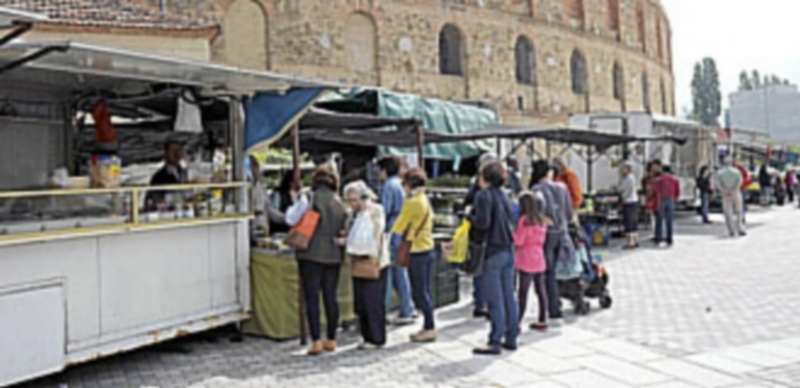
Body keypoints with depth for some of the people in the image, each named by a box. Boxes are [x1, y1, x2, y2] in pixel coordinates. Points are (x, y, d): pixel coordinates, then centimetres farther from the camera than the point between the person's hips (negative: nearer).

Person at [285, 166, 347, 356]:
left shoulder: (310, 199, -10)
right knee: (330, 296, 11)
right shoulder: (338, 202, 6)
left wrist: (296, 202, 7)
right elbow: (343, 230, 11)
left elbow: (291, 219, -8)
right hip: (333, 255, 5)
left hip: (311, 254, -5)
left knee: (312, 297, -1)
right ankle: (331, 340, 16)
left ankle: (316, 341, -4)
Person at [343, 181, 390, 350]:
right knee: (360, 302, 9)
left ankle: (376, 338, 5)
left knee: (373, 302, -4)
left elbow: (378, 234, -13)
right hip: (359, 261, 7)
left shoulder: (376, 210, -7)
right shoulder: (354, 213, 12)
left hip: (374, 262, -7)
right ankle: (367, 336, 19)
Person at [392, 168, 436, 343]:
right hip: (428, 248, 9)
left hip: (416, 251, -9)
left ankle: (430, 328, 1)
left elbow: (399, 226, -9)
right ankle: (428, 327, 17)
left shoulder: (412, 202, -15)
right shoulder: (426, 200, 11)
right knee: (425, 290, 12)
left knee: (420, 292, -2)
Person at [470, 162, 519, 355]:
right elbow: (511, 220, 15)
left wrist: (470, 217, -1)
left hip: (493, 251, -8)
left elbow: (482, 222, -19)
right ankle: (511, 338, 20)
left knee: (495, 299, -3)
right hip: (509, 250, 8)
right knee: (508, 296, 12)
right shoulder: (504, 195, 13)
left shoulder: (484, 195, -11)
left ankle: (495, 342, 2)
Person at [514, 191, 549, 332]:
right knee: (541, 290, 12)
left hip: (526, 261, -7)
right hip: (539, 259, 7)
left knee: (523, 292, -7)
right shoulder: (542, 220, 9)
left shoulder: (525, 220, -13)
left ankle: (517, 323, -5)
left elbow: (518, 241, -13)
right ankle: (542, 321, 18)